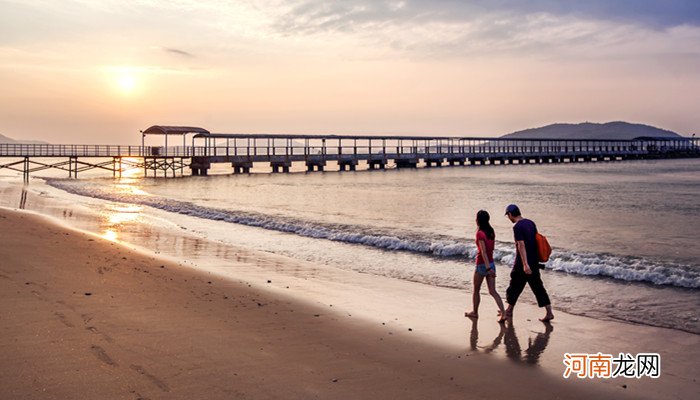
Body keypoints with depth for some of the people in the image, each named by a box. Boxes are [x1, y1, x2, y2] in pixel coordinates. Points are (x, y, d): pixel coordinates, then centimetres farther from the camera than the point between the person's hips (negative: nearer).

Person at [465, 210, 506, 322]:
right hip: (491, 263, 6)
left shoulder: (480, 233, -17)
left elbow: (483, 251, -22)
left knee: (476, 290, 13)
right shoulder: (491, 232, 5)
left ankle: (474, 312, 26)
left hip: (482, 265, -6)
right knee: (493, 291, 6)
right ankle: (503, 313, -6)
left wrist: (488, 268, -26)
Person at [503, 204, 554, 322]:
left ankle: (509, 311, 20)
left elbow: (521, 245, -23)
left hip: (523, 263, -7)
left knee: (515, 286, 8)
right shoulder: (531, 223, 9)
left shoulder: (517, 227, -16)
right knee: (538, 287, 9)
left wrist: (525, 264, -27)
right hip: (534, 262, 7)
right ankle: (549, 312, 5)